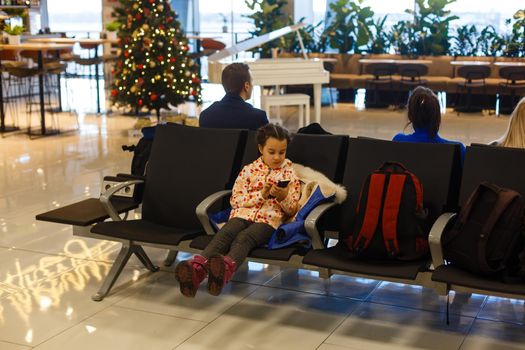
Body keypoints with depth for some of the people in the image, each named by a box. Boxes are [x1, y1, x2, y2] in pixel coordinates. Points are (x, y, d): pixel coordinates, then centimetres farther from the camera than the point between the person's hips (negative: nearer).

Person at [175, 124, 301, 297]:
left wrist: (283, 197, -7)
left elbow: (291, 210, 16)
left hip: (269, 219, -2)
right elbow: (235, 200, 8)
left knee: (244, 238, -36)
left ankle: (226, 268, -68)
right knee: (224, 234, -32)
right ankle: (197, 268, -58)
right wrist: (262, 194, -6)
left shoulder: (290, 174, 16)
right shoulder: (249, 170, 17)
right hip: (243, 214, 2)